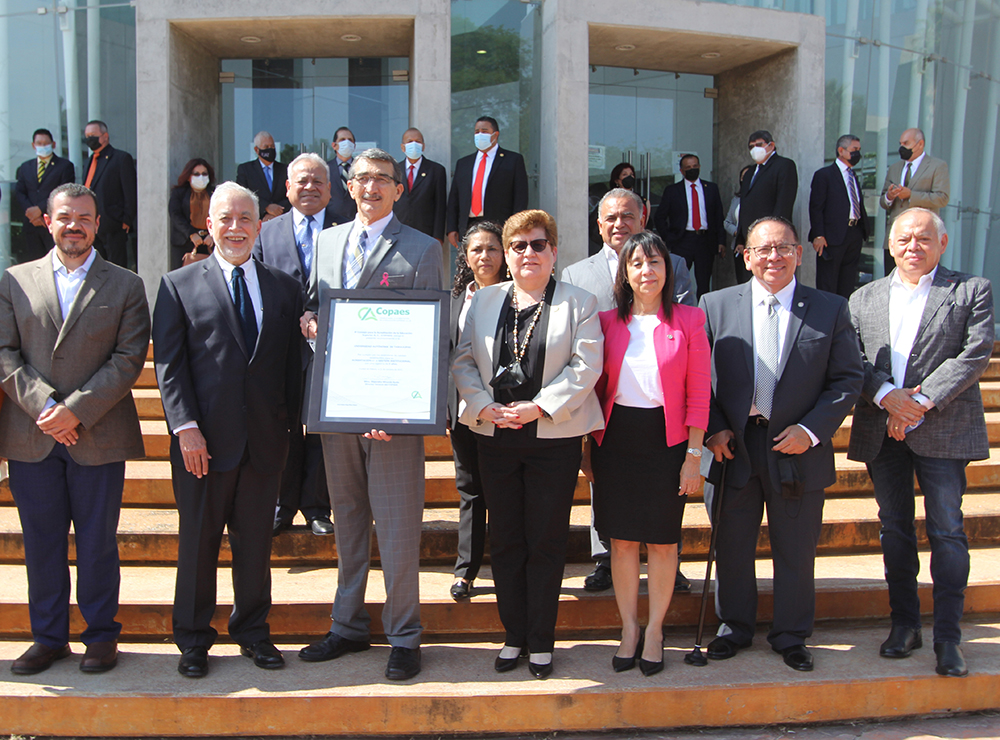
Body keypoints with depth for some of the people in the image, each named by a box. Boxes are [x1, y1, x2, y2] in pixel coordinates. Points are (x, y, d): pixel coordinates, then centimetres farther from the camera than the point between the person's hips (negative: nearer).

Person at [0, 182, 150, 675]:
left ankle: (101, 636, 20)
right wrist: (43, 405, -11)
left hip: (97, 436, -2)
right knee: (41, 541, 10)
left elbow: (129, 358, -4)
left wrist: (76, 409, -13)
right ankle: (48, 638, 24)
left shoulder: (126, 286, 5)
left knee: (97, 542, 6)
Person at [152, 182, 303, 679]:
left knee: (255, 540, 11)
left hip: (265, 439, 2)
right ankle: (193, 639, 24)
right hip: (203, 440, -2)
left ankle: (253, 631, 28)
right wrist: (185, 427, -12)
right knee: (198, 541, 8)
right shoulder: (179, 285, 3)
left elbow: (293, 363, 9)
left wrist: (290, 424, 1)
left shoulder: (284, 288, 10)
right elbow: (168, 363, -3)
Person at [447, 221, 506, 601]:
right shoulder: (455, 299, 11)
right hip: (463, 408, 4)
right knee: (470, 490, 11)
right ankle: (465, 570, 18)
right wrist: (443, 406, 8)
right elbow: (445, 354, 13)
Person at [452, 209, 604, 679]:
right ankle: (514, 635, 23)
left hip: (553, 439, -3)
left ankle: (540, 641, 17)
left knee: (547, 542, 3)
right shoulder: (483, 301, 11)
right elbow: (463, 361, 7)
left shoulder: (579, 303, 2)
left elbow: (585, 366, -7)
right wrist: (483, 407, -9)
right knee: (504, 540, 9)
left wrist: (538, 407, -16)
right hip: (495, 438, 3)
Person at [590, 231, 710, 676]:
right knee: (622, 538, 8)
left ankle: (655, 631, 22)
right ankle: (629, 629, 23)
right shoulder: (607, 322, 5)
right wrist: (593, 448, 4)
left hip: (666, 438, -2)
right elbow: (596, 388, 8)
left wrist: (693, 455, -6)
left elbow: (698, 393, -2)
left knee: (662, 539, 6)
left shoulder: (688, 321, -1)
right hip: (616, 438, 2)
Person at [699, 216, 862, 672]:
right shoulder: (715, 305, 1)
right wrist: (714, 428, -9)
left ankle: (791, 636, 31)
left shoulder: (830, 310, 0)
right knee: (732, 547, 13)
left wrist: (811, 430, -10)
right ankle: (734, 629, 33)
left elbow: (848, 379, 0)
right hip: (734, 446, 1)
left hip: (797, 449, 0)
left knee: (795, 552, 11)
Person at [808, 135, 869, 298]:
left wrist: (863, 230, 6)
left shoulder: (855, 177, 18)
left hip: (855, 234, 7)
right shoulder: (824, 175, -2)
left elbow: (859, 206, 19)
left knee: (848, 287, 9)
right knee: (827, 286, -4)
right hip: (833, 236, -7)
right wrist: (818, 235, -16)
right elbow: (815, 208, -7)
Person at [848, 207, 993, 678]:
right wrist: (885, 396, -14)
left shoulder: (971, 290, 4)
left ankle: (948, 636, 7)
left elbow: (976, 353, -7)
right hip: (881, 432, 3)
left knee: (946, 530, -3)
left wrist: (921, 401, -15)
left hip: (943, 430, -3)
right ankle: (904, 623, 23)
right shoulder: (864, 298, 13)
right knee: (894, 530, 10)